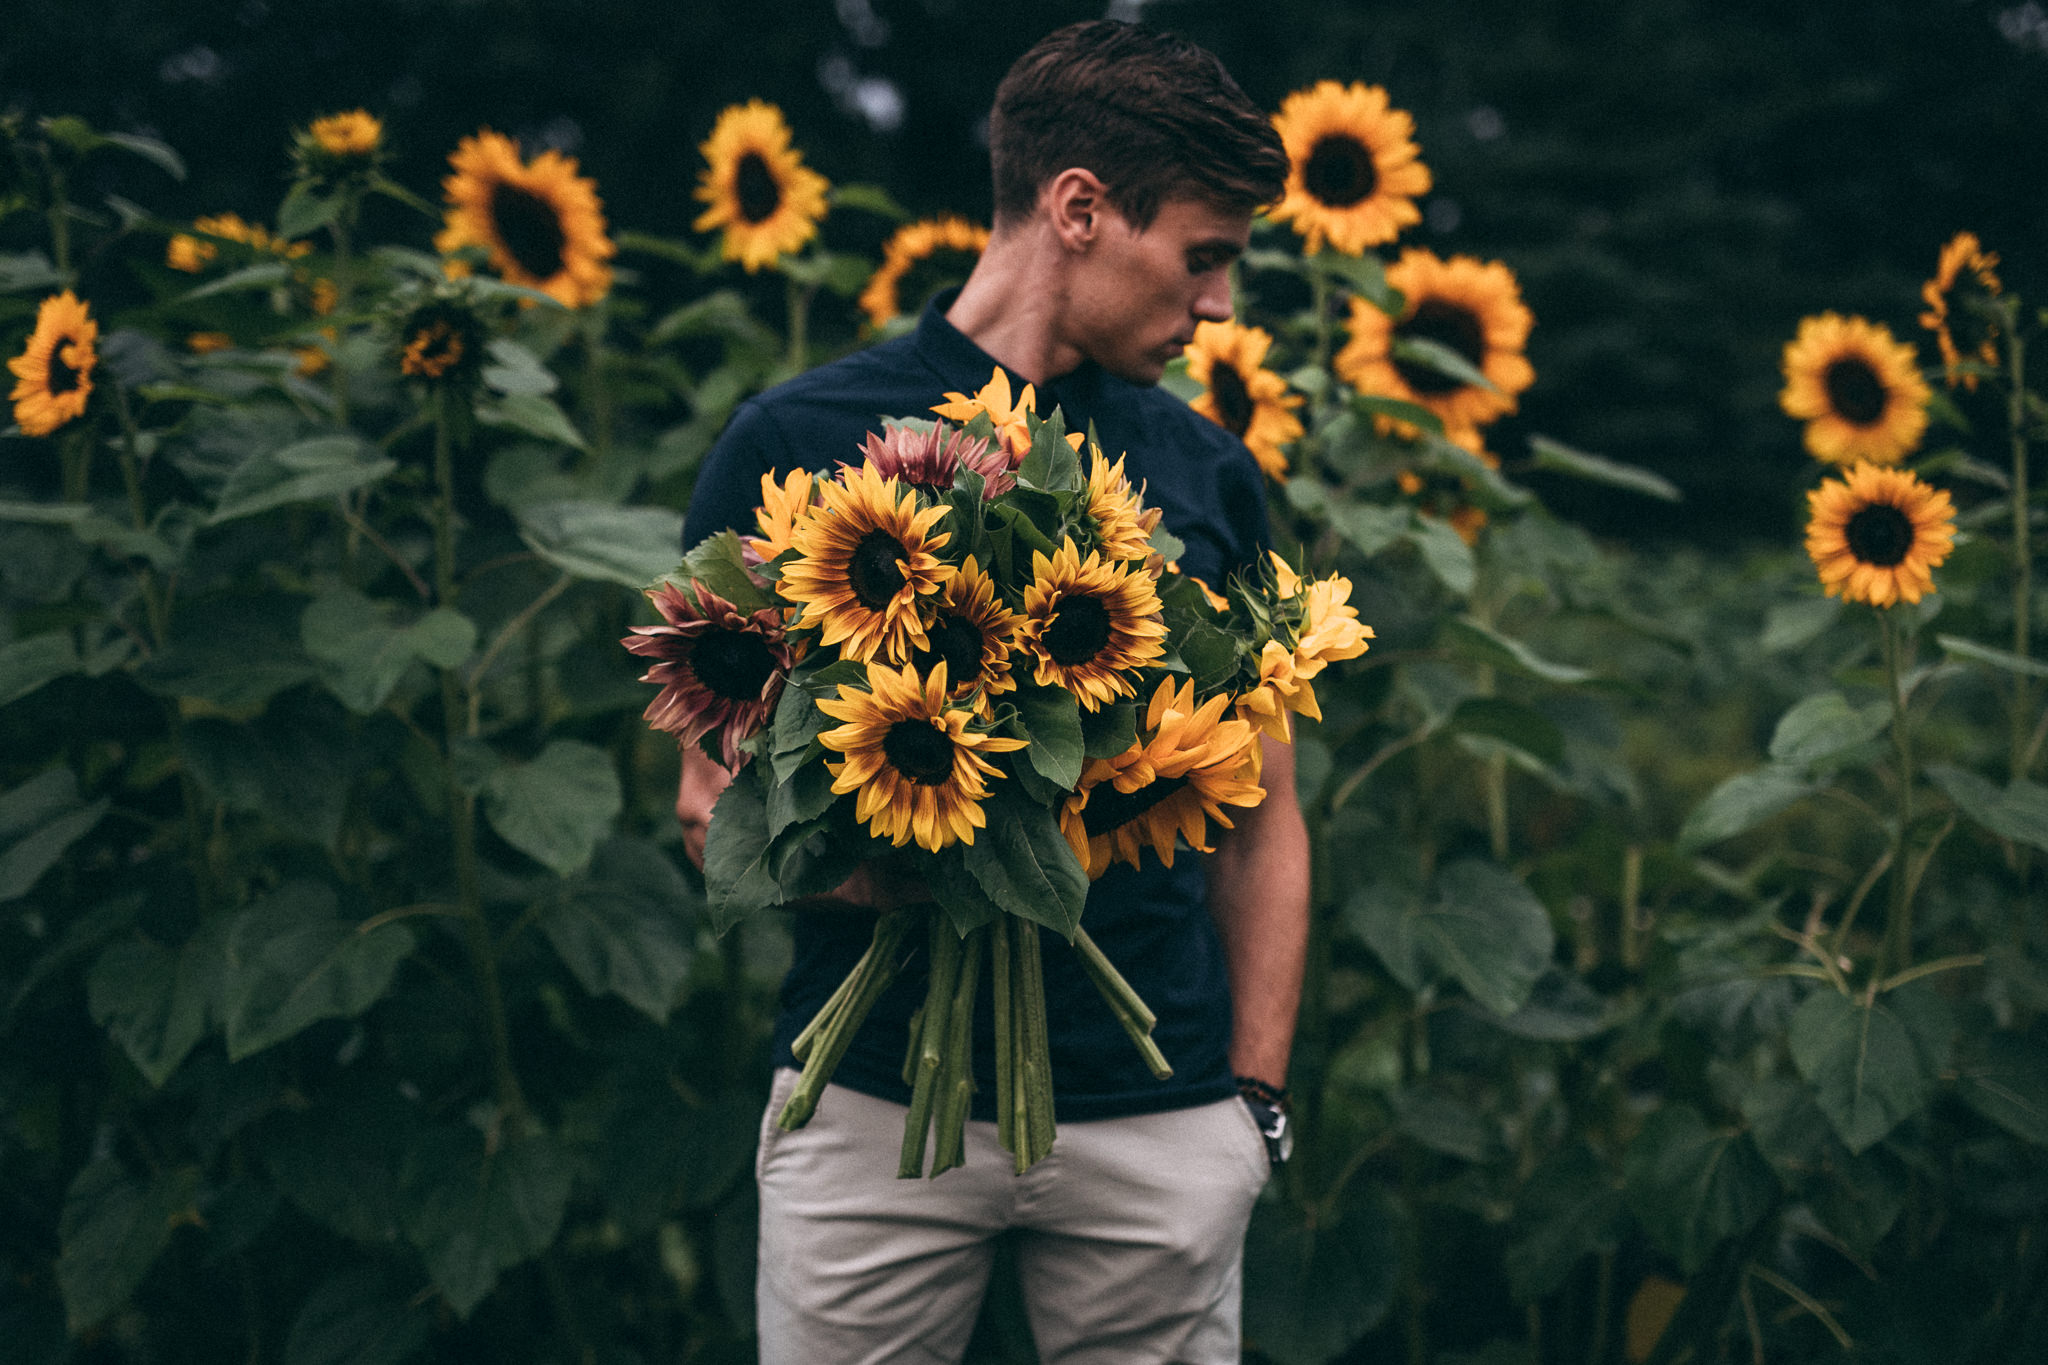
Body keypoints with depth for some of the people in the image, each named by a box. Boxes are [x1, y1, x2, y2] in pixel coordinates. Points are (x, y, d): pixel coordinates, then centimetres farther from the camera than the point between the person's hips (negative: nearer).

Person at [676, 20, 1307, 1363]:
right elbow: (717, 801, -1)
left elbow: (1260, 818, 13)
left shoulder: (1210, 475, 8)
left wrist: (1255, 1096, 4)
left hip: (1158, 1116, 3)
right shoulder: (798, 443, -2)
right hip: (874, 1101, -2)